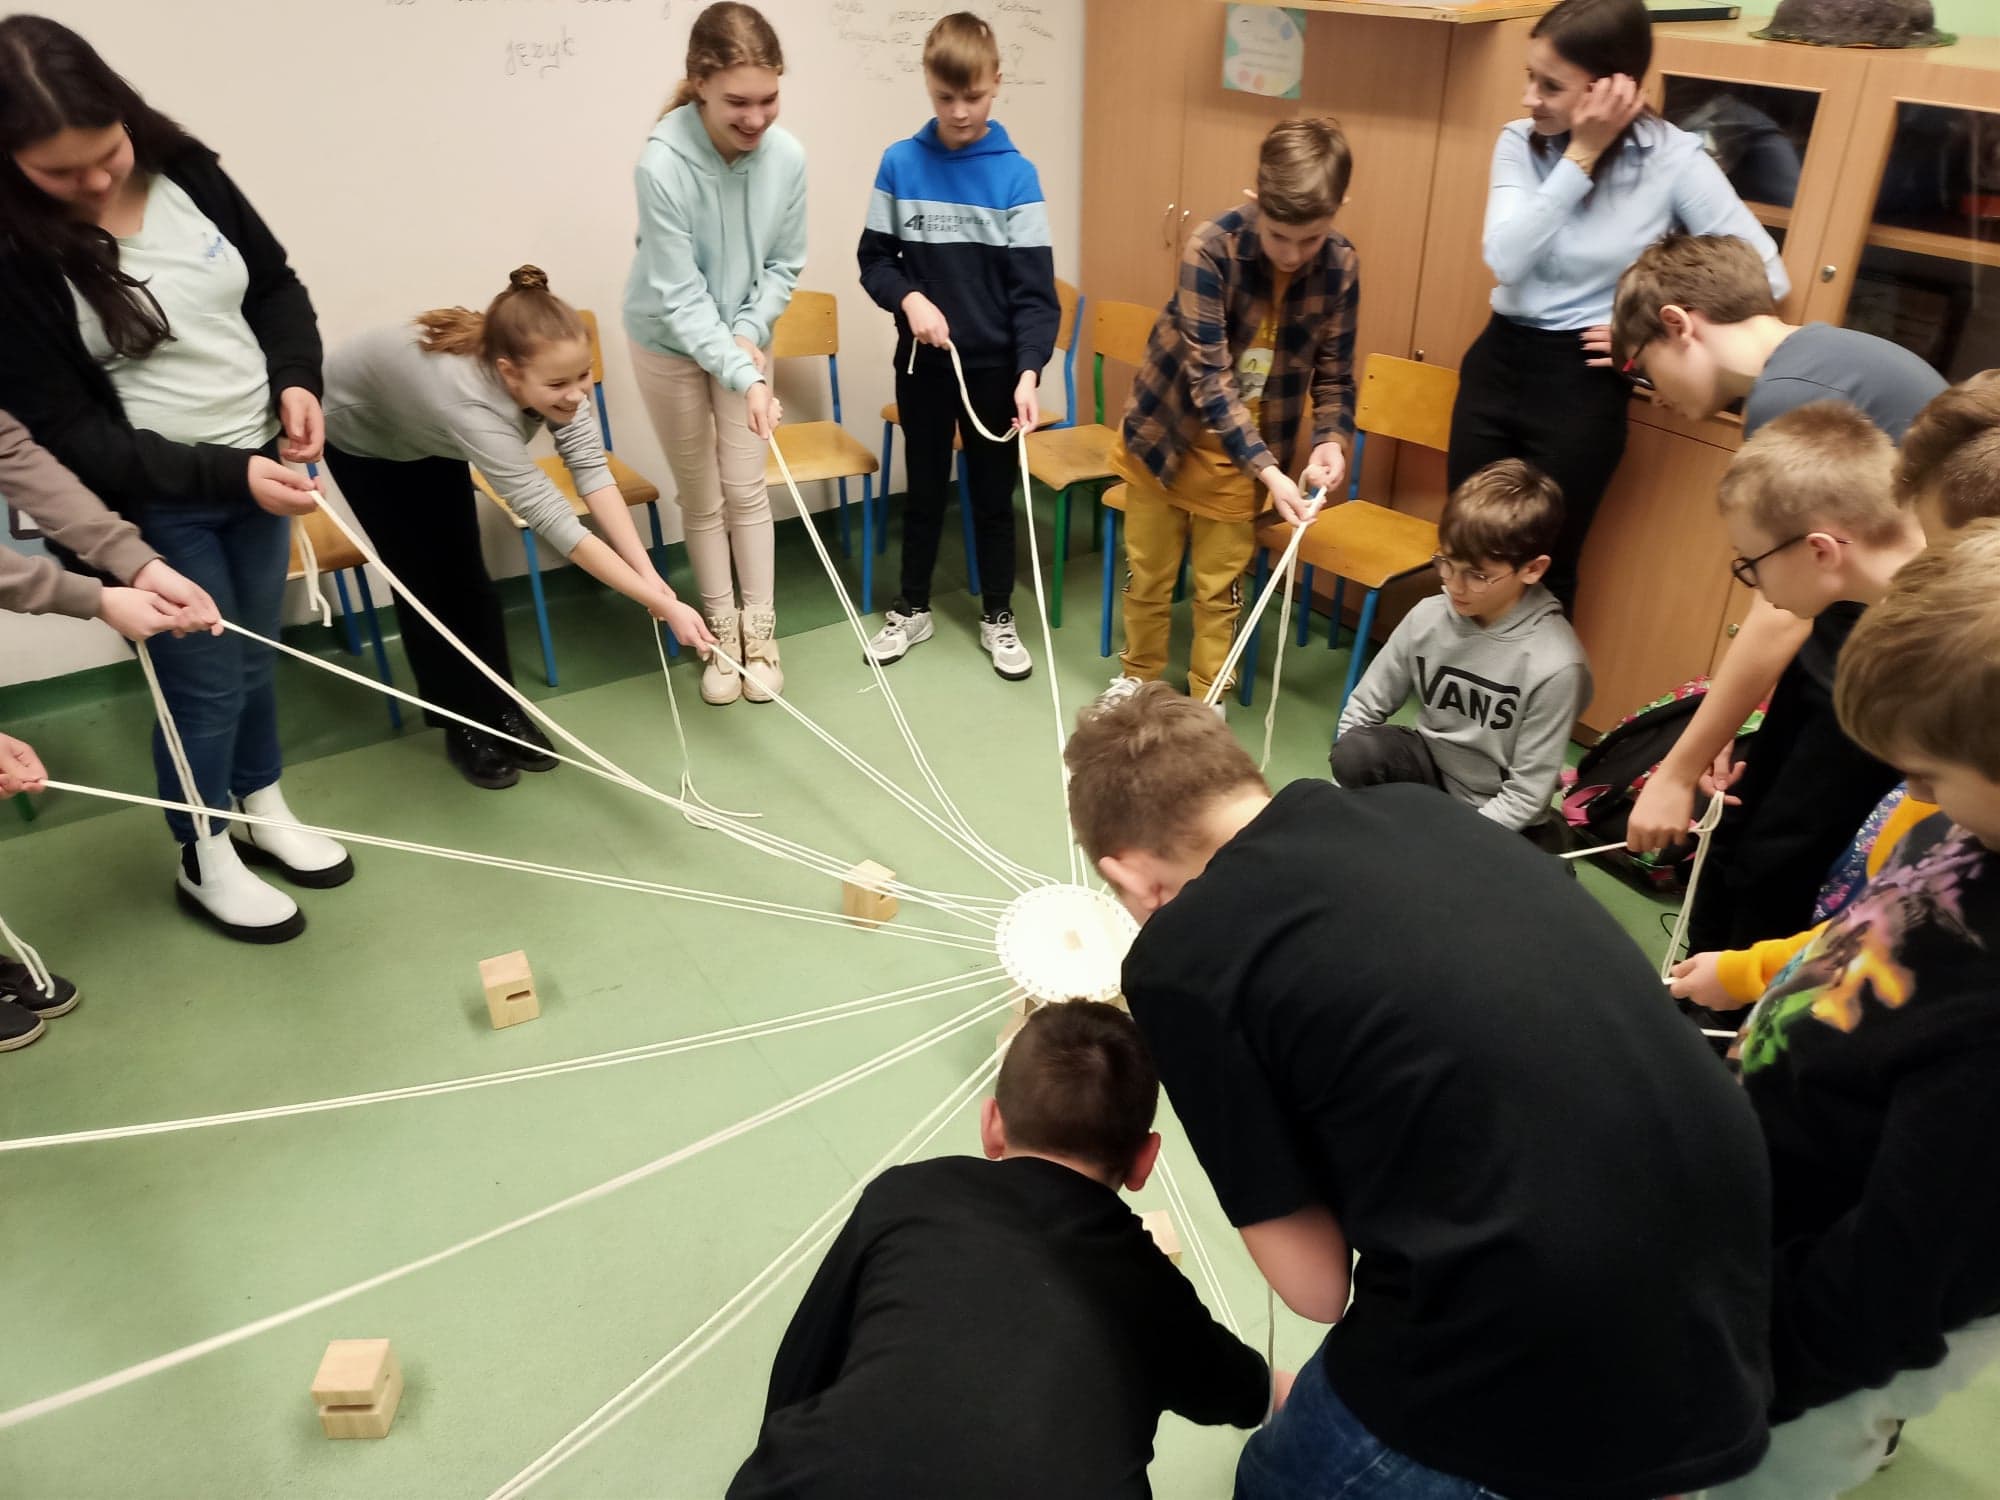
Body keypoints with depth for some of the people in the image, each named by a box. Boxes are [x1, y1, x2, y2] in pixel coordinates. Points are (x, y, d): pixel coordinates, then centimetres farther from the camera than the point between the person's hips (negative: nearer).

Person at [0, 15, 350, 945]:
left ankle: (262, 811, 42)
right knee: (205, 679, 6)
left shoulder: (184, 170, -5)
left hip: (261, 469, 5)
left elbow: (276, 284, 9)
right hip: (155, 507, -5)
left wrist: (296, 378, -11)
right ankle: (204, 862, 29)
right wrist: (229, 473, -24)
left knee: (255, 655, 19)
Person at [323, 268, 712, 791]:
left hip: (426, 433, 5)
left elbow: (590, 467, -32)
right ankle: (463, 726, 15)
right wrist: (662, 605, -53)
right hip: (360, 435, -5)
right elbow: (555, 521, -51)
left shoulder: (543, 370, -32)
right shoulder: (470, 403, -48)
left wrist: (649, 574, -43)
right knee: (427, 583, -1)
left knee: (466, 574, 4)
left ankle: (501, 710, 18)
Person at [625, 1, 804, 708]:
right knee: (701, 496, 8)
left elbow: (783, 265, -5)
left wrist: (751, 333, -19)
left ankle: (760, 631, 20)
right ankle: (721, 635, 23)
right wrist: (746, 378, -40)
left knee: (746, 489, 6)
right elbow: (681, 296, -29)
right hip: (670, 342, -2)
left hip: (743, 337, 2)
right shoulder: (662, 162, -31)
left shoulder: (786, 156, -20)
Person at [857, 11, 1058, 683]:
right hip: (921, 360, 1)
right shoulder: (899, 163, -3)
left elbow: (1035, 286, -11)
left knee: (993, 494, 10)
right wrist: (909, 298, -18)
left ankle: (998, 616, 26)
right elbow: (874, 257, 3)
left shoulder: (1015, 174, -8)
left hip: (995, 364, -1)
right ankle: (912, 608, 30)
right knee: (923, 489, 14)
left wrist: (1029, 371, -22)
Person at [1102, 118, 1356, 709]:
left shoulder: (1340, 266, -15)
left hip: (1247, 448, 2)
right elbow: (1209, 376, -27)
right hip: (1166, 429, -1)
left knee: (1220, 587, 10)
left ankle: (1206, 703, 28)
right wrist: (1268, 470, -34)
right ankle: (1137, 678, 36)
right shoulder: (1211, 248, -26)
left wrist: (1331, 439, -22)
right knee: (1147, 575, 13)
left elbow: (1334, 371, -2)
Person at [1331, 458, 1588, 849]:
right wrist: (1354, 763, -13)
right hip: (1434, 765, 4)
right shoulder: (1428, 616, -13)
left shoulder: (1553, 664, -25)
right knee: (1354, 753, -24)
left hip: (1496, 820, -4)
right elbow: (1365, 705, 0)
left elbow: (1527, 795, -19)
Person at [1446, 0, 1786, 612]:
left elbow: (1765, 276, -8)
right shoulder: (1521, 142, -2)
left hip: (1584, 383, -3)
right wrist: (1578, 156, -19)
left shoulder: (1673, 158, -10)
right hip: (1496, 362, 4)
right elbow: (1506, 260, -18)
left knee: (1542, 565, 7)